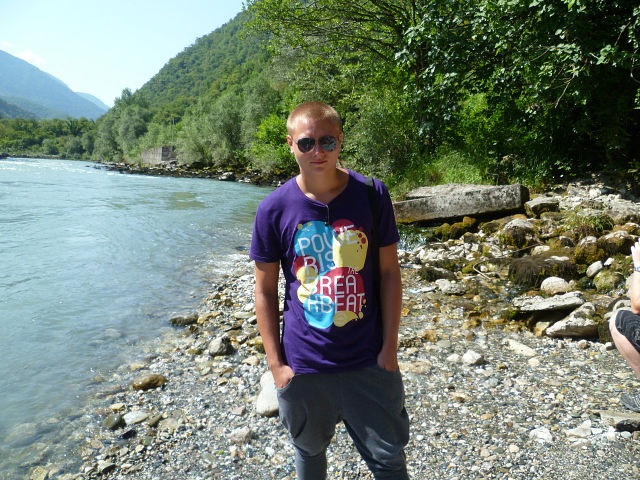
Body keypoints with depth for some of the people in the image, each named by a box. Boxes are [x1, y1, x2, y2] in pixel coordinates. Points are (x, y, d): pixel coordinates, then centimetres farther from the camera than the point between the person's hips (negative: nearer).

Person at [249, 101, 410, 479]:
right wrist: (275, 363, -3)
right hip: (304, 363, 1)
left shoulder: (372, 194, -7)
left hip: (369, 361, 0)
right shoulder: (274, 208, -8)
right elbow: (266, 290, -1)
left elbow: (389, 272, -2)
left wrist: (390, 347, -4)